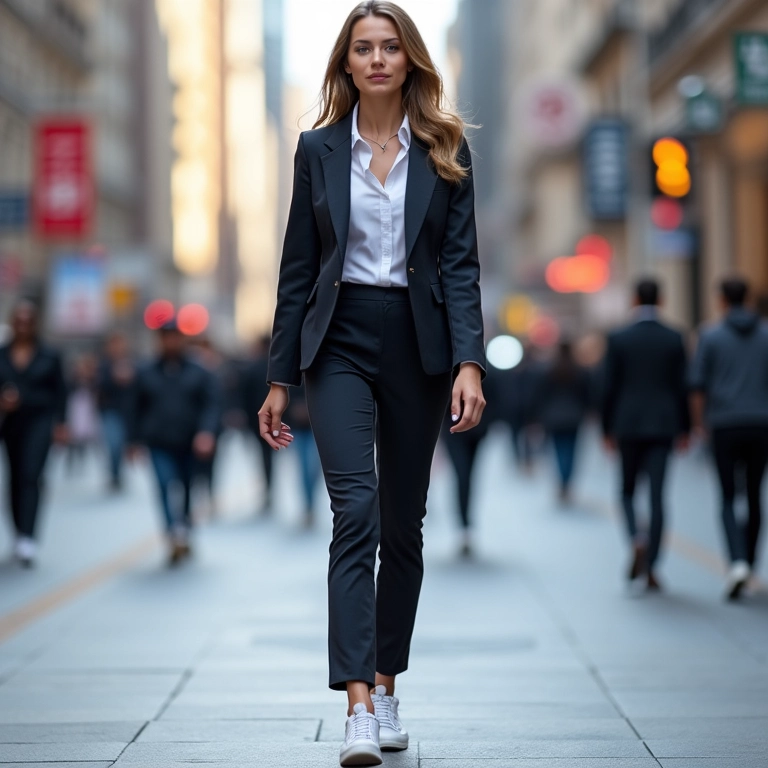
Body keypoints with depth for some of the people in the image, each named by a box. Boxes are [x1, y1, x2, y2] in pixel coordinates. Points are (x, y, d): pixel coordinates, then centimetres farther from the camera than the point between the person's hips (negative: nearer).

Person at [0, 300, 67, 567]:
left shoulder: (49, 356, 3)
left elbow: (59, 392, 5)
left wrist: (61, 424, 0)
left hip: (40, 421, -3)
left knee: (30, 475, -17)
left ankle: (27, 538, -25)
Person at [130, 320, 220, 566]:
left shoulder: (199, 374, 5)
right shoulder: (147, 375, 10)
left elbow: (210, 406, -4)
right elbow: (138, 409, 15)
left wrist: (206, 432, -20)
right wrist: (135, 441, 13)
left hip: (190, 445, 0)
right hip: (160, 444, 0)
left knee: (188, 489, 10)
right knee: (165, 485, -20)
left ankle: (183, 535, 30)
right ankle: (176, 535, -32)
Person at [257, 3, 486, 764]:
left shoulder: (445, 150, 4)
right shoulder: (319, 149, 4)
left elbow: (461, 264, -1)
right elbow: (298, 268, 6)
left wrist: (469, 363, -14)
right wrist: (279, 378, 4)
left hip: (417, 347, 1)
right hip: (340, 343, -1)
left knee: (403, 525, 9)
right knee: (356, 513, -15)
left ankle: (386, 684, 24)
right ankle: (358, 704, -19)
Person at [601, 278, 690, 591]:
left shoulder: (618, 339, -2)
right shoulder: (674, 339, 1)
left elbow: (609, 388, -1)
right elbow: (682, 387, 2)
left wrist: (608, 429, 7)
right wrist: (684, 428, 10)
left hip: (628, 426, -1)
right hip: (663, 426, 1)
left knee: (628, 489, 14)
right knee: (656, 495, 1)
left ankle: (637, 539, -13)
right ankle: (650, 566, -1)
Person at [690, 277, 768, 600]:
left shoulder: (711, 336, -1)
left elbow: (698, 385, -3)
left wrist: (699, 422, 9)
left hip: (725, 427, -2)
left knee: (728, 500, 3)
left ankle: (738, 561, -19)